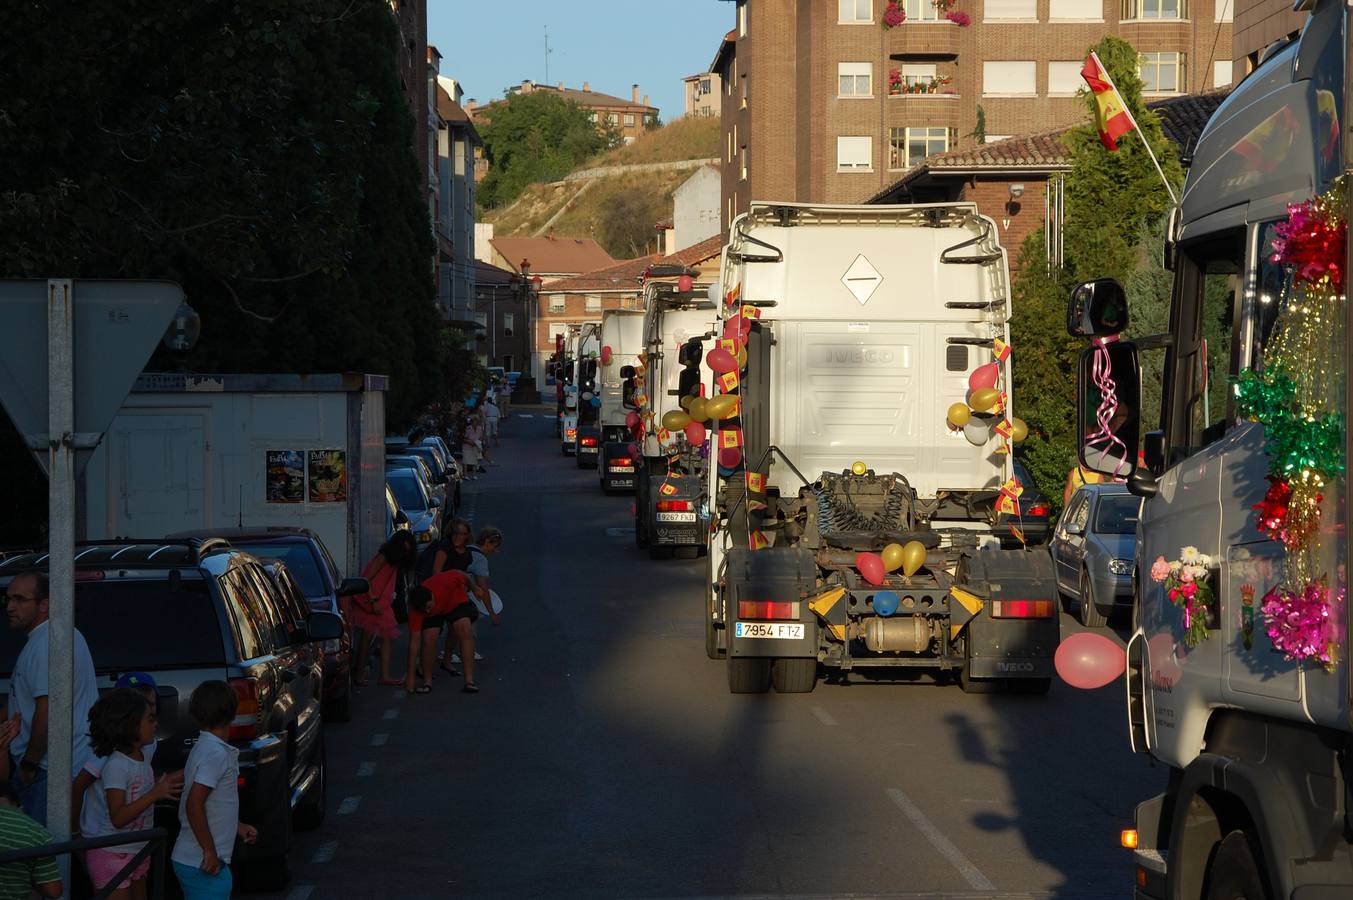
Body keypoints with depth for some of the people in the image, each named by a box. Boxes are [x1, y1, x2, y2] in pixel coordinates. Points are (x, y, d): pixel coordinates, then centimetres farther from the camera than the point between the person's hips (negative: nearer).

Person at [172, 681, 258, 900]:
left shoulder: (205, 748, 12)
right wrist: (210, 851, -21)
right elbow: (194, 804, -25)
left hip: (189, 859, 9)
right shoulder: (216, 754, -18)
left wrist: (237, 826, 25)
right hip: (203, 865, -9)